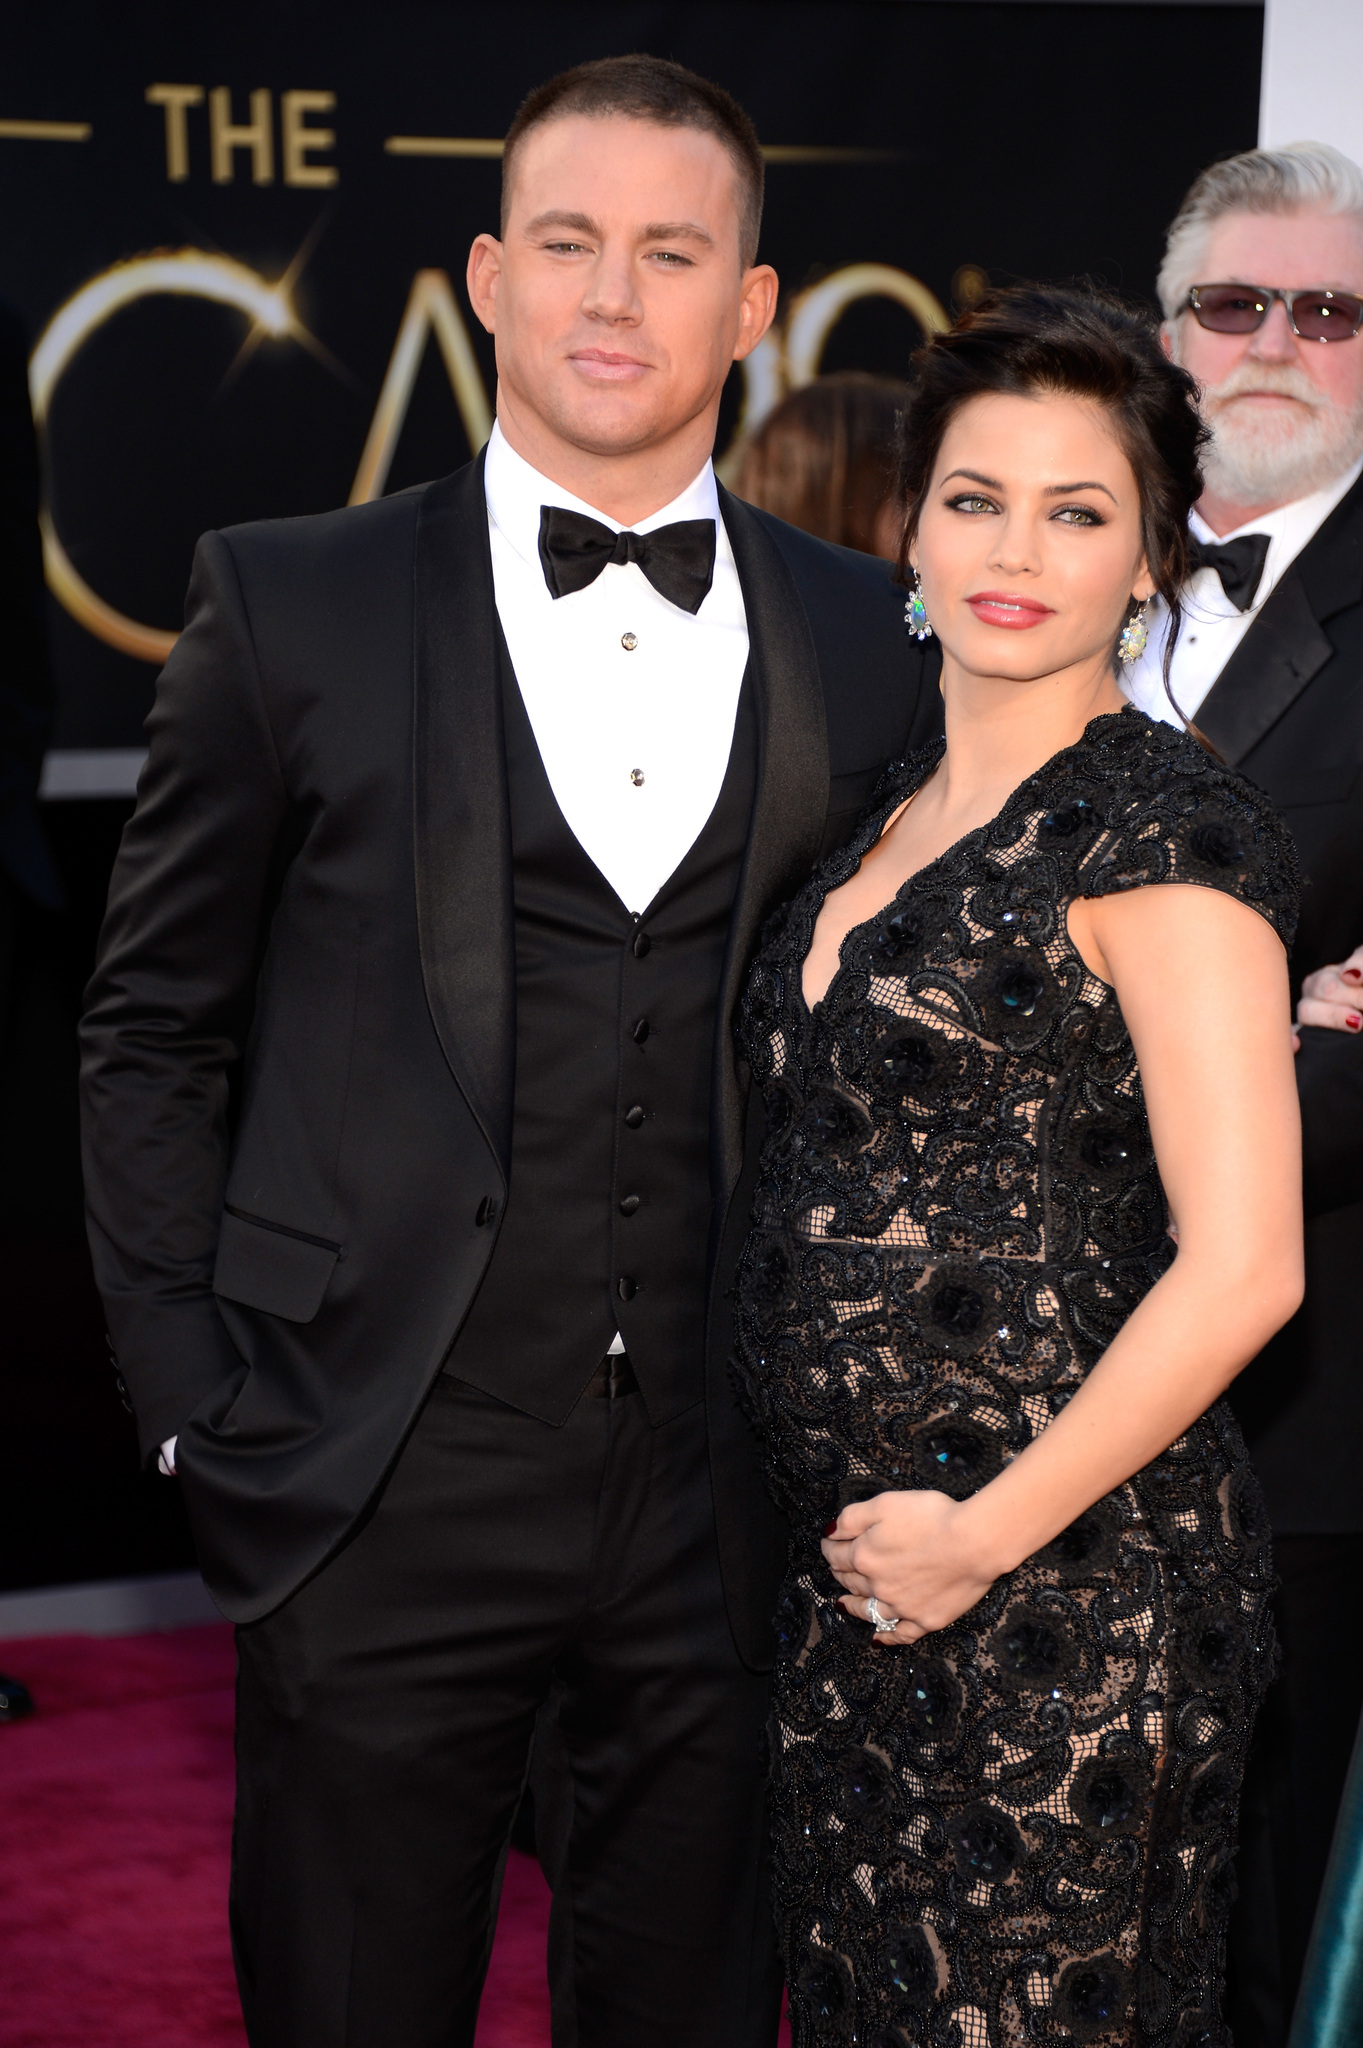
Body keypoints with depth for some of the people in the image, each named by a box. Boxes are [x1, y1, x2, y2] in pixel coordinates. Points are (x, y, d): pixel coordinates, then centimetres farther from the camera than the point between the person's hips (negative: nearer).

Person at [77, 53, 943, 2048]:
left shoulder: (873, 646, 6)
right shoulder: (291, 605, -1)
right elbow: (155, 1034, 2)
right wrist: (204, 1412, -3)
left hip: (734, 1504, 2)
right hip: (385, 1502, -2)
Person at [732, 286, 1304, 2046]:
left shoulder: (1160, 831, -13)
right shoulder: (895, 814, 11)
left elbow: (1242, 1265, -19)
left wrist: (983, 1535, -14)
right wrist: (853, 1535, 11)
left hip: (1064, 1571, -7)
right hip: (850, 1565, 7)